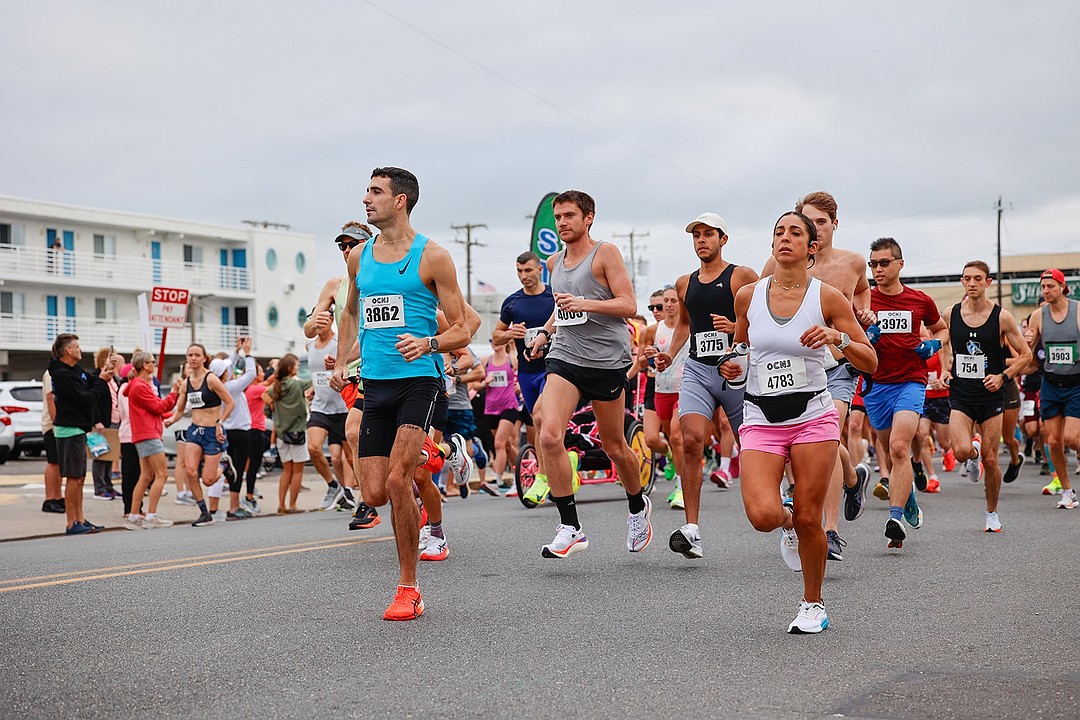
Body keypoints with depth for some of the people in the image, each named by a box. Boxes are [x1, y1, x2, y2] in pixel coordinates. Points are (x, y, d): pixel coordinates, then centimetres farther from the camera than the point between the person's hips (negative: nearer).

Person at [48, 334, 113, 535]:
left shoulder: (76, 370, 14)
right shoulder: (62, 375, -17)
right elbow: (85, 399, -20)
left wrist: (104, 372, 2)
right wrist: (102, 380, -10)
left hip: (78, 429, 10)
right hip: (69, 430, -10)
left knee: (79, 478, 13)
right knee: (74, 478, -8)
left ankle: (80, 520, 18)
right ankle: (72, 524, -5)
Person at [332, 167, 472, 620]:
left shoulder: (432, 256, -4)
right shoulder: (359, 257, 12)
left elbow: (461, 330, -3)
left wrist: (427, 344, -22)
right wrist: (341, 362, 17)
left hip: (418, 381, -5)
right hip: (374, 384, 5)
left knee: (396, 482, -18)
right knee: (374, 494, 0)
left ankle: (409, 590, -4)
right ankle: (417, 513, 36)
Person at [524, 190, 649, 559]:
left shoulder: (605, 253, -4)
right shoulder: (554, 263, 15)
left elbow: (629, 305, -10)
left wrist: (584, 304, -22)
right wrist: (546, 331, 14)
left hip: (607, 360, -4)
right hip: (564, 357, 4)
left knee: (614, 447, 8)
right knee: (549, 436, -18)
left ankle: (638, 506, 38)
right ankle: (570, 527, -12)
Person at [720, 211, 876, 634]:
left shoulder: (828, 298, -4)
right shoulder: (748, 295, 3)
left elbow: (870, 363, -1)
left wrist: (839, 338, -19)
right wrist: (733, 369, -1)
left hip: (813, 416, -1)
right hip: (760, 420, 1)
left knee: (809, 520, -2)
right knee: (763, 515, -18)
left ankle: (813, 604, 21)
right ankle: (787, 521, 21)